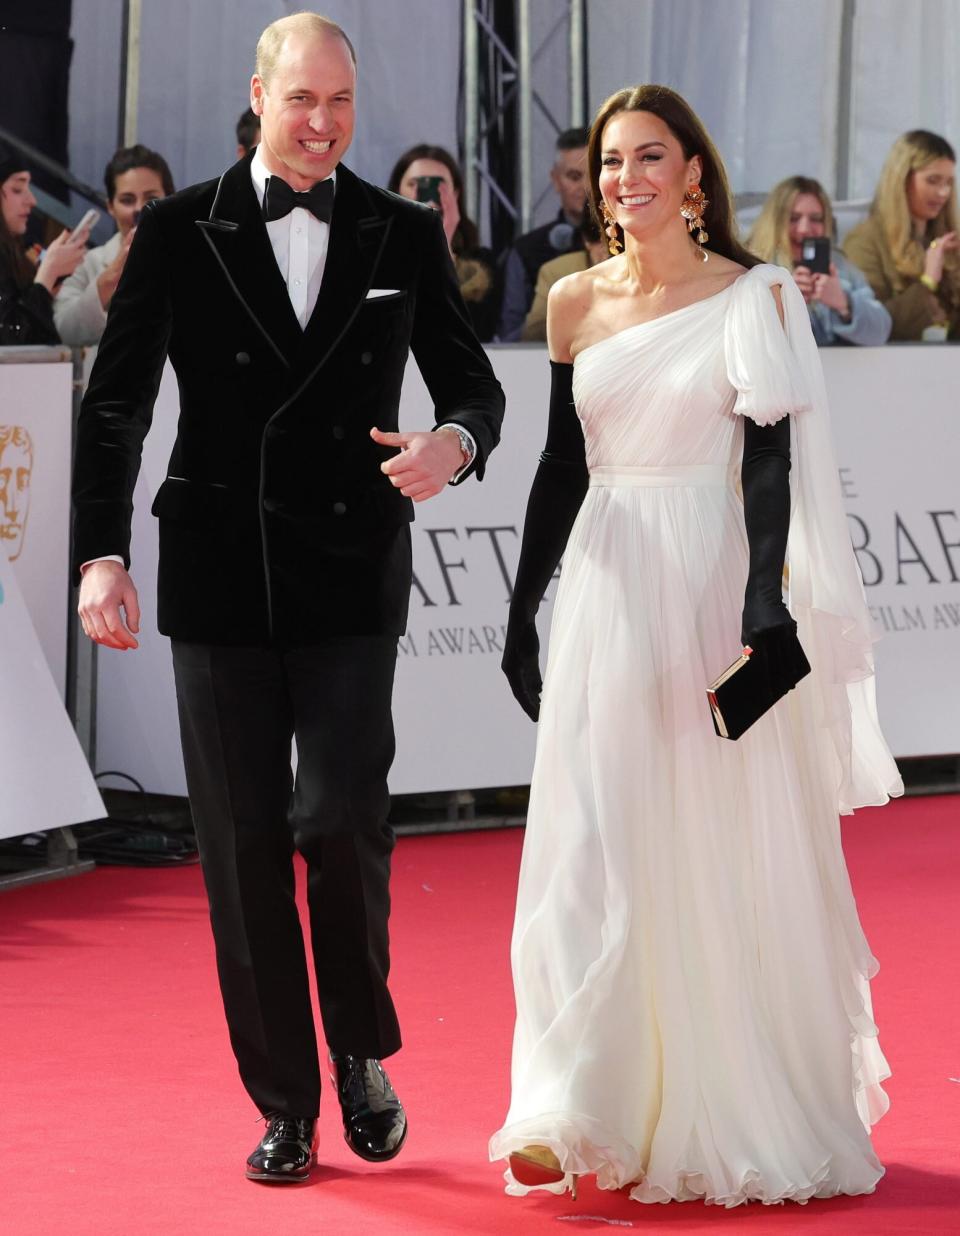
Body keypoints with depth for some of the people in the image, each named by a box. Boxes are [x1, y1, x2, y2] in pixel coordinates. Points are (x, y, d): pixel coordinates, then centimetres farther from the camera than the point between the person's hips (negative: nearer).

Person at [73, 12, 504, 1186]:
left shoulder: (405, 237, 6)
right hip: (218, 577, 0)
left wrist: (455, 443, -15)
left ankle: (362, 1047, 14)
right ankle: (284, 1104, 15)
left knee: (342, 817, -12)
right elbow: (115, 404, 0)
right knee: (242, 848, 3)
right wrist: (100, 553, -11)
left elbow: (473, 386, 10)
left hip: (349, 578, 0)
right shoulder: (179, 231, 2)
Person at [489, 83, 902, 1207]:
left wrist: (766, 606, -21)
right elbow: (561, 468, 13)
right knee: (592, 855, -1)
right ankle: (584, 1113, 1)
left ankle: (735, 1108, 20)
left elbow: (770, 463, -10)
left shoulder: (752, 298, -3)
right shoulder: (576, 303, 8)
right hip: (606, 595, 3)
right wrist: (524, 608, 11)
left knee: (723, 857, 4)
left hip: (710, 589, -3)